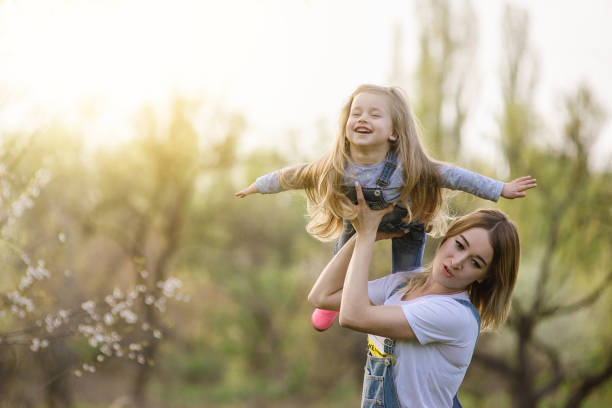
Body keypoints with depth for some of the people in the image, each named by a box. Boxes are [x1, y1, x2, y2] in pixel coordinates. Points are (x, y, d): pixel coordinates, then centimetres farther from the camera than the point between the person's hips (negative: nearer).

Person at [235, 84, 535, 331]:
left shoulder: (408, 167, -40)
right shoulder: (335, 167, -33)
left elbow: (451, 176, -32)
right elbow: (295, 176, -16)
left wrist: (501, 189, -30)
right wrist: (258, 186, -5)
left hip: (406, 224, -2)